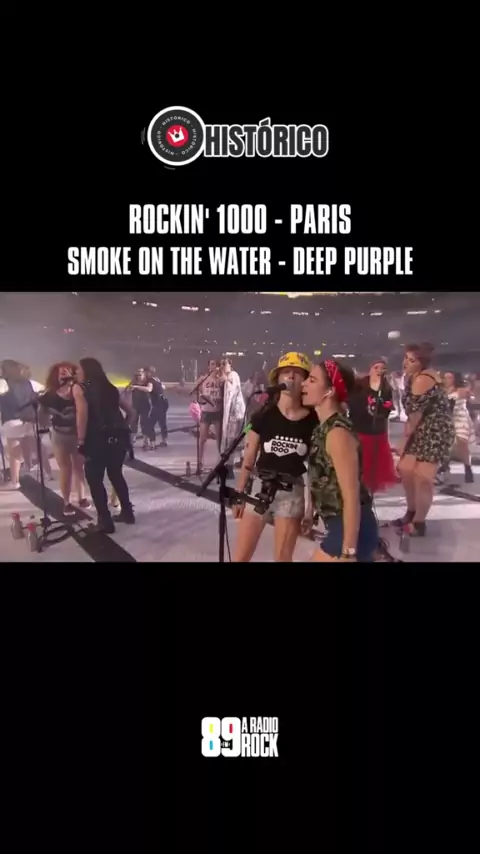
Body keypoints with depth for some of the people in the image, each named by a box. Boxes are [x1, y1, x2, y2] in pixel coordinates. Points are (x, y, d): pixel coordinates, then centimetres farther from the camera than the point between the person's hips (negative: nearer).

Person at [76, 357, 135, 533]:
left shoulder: (80, 389, 2)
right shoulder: (111, 388, 18)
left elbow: (82, 415, -14)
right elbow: (131, 413, 18)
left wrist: (81, 440, -13)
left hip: (97, 440, -6)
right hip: (118, 438, 6)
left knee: (94, 480, 7)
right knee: (116, 475, 23)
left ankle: (105, 522, 5)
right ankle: (127, 512, 29)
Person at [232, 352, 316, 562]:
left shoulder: (313, 421, -4)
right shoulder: (263, 416, -4)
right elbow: (248, 460, 2)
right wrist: (238, 494, 4)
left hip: (292, 492, 0)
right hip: (260, 487, 0)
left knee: (282, 557, 11)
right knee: (240, 557, 5)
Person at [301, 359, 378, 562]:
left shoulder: (337, 433, -22)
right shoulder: (323, 428, 6)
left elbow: (351, 498, -24)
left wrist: (348, 551, -23)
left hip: (351, 530, -9)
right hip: (340, 526, 9)